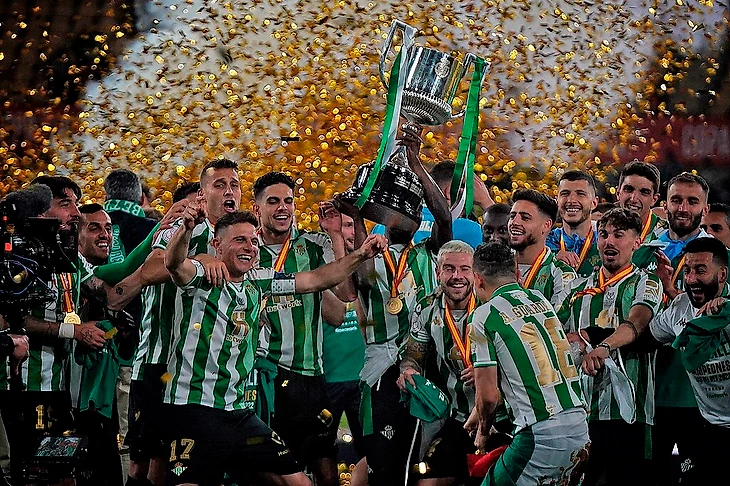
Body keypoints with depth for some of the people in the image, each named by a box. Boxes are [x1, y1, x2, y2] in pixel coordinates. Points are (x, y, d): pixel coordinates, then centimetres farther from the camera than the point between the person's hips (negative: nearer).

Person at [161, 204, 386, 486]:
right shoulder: (201, 278, -6)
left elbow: (316, 280, 16)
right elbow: (174, 263, -28)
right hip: (194, 407, -7)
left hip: (241, 413, 7)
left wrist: (361, 256, 5)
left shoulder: (259, 282, 13)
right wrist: (187, 228, -48)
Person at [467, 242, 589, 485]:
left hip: (541, 434, -7)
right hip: (579, 425, 7)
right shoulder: (541, 300, 16)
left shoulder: (484, 317, -5)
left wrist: (483, 431, 16)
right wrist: (479, 413, 40)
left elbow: (489, 395, -5)